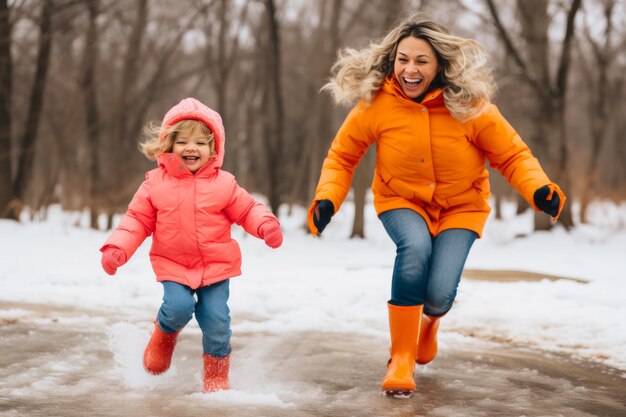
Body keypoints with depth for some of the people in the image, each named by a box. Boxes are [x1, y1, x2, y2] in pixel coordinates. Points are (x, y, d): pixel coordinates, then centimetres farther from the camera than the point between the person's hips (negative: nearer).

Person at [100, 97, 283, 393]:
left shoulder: (223, 183, -4)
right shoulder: (155, 183, -2)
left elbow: (247, 210, 2)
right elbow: (137, 219, 2)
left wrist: (266, 225, -19)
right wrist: (116, 249, -10)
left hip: (216, 266, 0)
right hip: (173, 266, 0)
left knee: (216, 319, -5)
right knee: (178, 307, -22)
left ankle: (216, 377, 18)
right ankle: (164, 335, 16)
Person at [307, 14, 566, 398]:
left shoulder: (469, 104, -21)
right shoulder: (376, 103, -18)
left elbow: (513, 155, -12)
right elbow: (341, 157, -5)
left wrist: (539, 189, -31)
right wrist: (327, 199, -22)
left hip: (460, 207, 0)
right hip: (401, 201, 0)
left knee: (439, 295, -18)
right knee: (415, 247, -34)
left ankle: (430, 319, 27)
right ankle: (401, 358, -15)